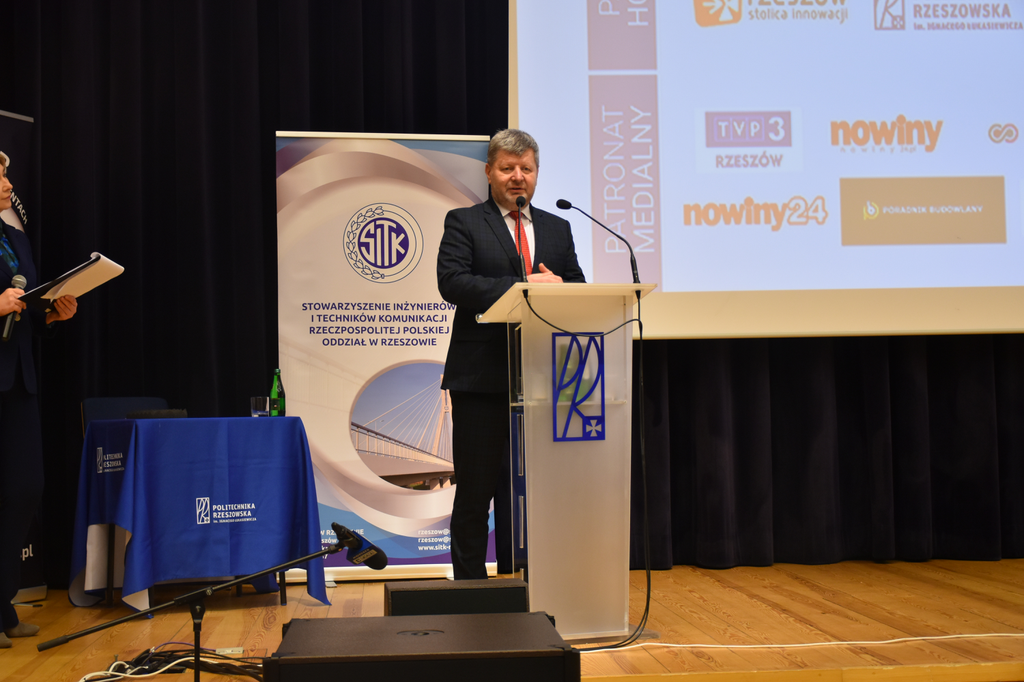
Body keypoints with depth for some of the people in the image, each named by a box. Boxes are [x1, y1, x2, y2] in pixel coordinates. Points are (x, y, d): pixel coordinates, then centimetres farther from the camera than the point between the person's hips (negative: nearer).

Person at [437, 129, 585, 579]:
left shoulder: (557, 229, 18)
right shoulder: (463, 223, 4)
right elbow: (452, 283, -12)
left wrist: (556, 286, -11)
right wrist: (520, 287, -21)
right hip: (482, 378, -4)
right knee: (475, 489, 2)